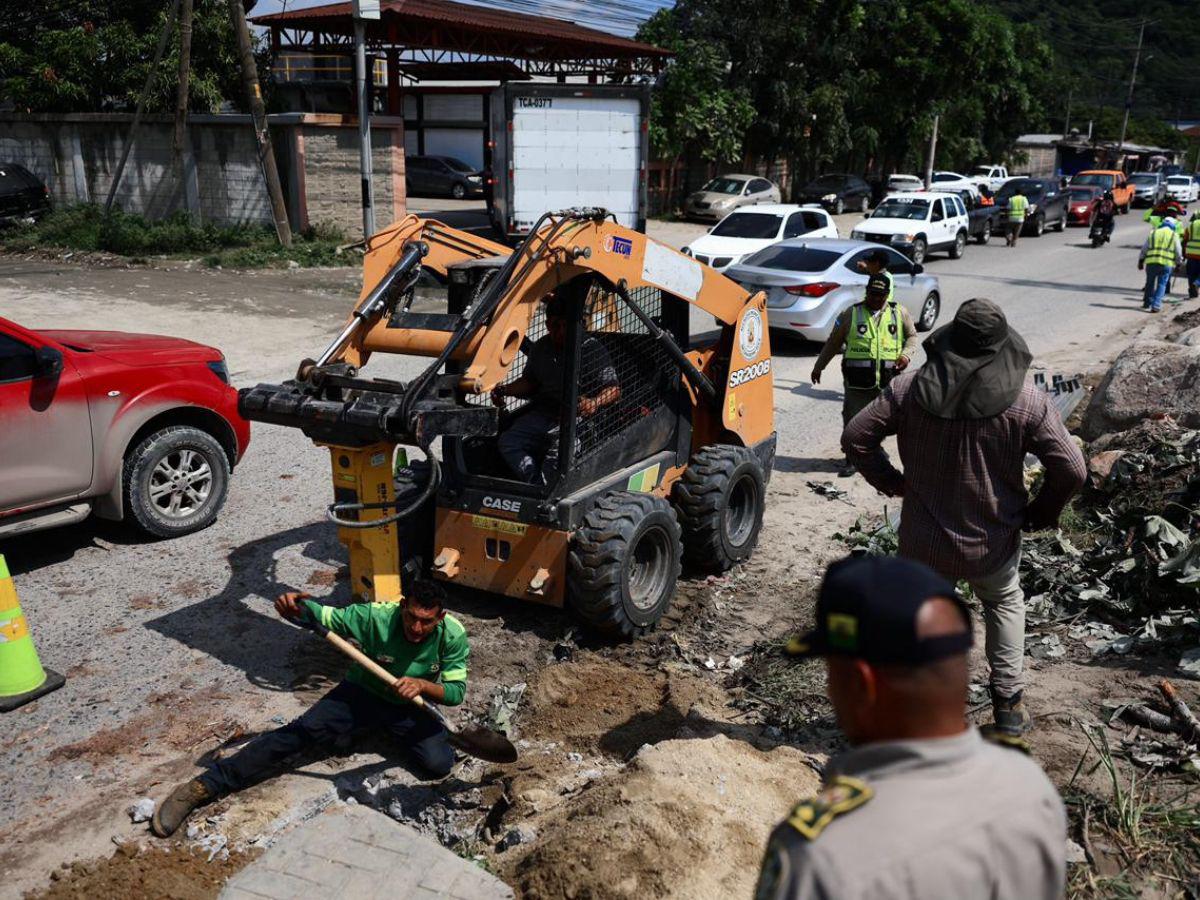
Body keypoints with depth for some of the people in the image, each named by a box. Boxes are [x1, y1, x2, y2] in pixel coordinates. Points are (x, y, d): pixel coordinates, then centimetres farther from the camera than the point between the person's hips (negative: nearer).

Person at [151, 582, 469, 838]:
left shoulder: (453, 636, -24)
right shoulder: (376, 616, -26)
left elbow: (456, 691, -19)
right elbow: (322, 616, -25)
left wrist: (422, 684, -39)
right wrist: (294, 606, -49)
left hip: (407, 706, 1)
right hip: (362, 693, -1)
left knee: (439, 765, -20)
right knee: (301, 732, -22)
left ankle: (388, 732, 12)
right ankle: (202, 788, -20)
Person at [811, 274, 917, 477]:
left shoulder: (899, 313, 6)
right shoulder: (851, 314, 2)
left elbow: (912, 336, 17)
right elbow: (833, 343, 8)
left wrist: (906, 354, -3)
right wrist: (818, 367, 11)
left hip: (887, 382, 1)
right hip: (857, 382, -1)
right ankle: (852, 459, 14)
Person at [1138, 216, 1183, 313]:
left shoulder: (1153, 233, 12)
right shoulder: (1174, 236, 7)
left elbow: (1144, 248, 11)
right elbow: (1178, 253, 7)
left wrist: (1141, 261, 17)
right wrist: (1178, 264, 19)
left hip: (1151, 262, 2)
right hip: (1167, 263, -2)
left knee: (1150, 283, 16)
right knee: (1161, 284, 5)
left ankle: (1147, 303, 24)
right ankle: (1156, 305, -5)